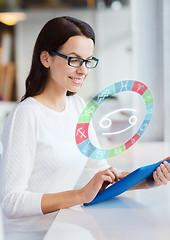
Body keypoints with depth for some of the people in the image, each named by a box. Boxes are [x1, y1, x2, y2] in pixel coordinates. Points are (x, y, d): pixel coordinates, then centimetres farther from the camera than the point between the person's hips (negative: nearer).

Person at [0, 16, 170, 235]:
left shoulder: (78, 106, 10)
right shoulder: (26, 115, -15)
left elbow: (102, 171, 10)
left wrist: (148, 180, -6)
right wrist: (82, 195, -25)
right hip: (31, 232, -6)